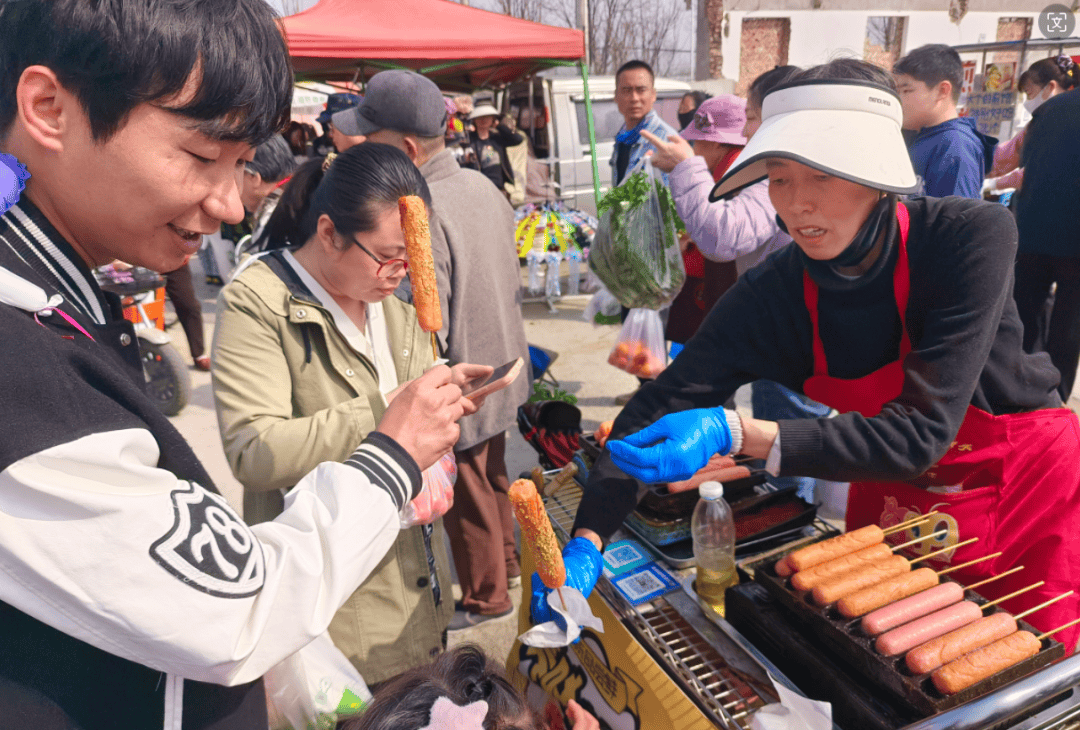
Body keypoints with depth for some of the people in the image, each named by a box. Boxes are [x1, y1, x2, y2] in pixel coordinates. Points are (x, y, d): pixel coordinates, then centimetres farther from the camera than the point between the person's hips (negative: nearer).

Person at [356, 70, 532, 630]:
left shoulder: (422, 213, -27)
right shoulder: (483, 186, 0)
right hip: (500, 370, 9)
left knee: (467, 499, 12)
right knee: (492, 475, 27)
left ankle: (486, 596, 33)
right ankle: (506, 559, 48)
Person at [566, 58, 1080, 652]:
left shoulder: (971, 235, -27)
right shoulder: (770, 295, -19)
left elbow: (920, 431, -34)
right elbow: (657, 409, -19)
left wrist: (733, 435, -44)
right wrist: (586, 540, -30)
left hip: (1027, 480, -1)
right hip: (890, 494, 2)